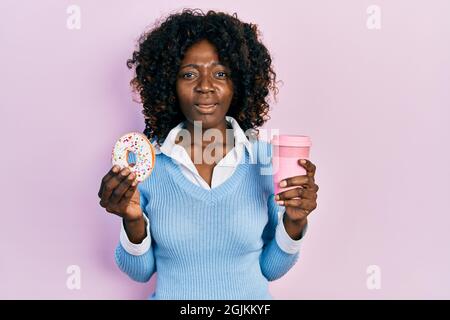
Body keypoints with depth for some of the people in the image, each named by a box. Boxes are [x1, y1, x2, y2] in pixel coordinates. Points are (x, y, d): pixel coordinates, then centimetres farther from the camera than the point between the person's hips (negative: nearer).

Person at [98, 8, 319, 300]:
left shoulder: (267, 159, -13)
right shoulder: (146, 161, -14)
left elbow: (270, 268, -6)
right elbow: (141, 271, -6)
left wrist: (294, 223, -22)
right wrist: (133, 222, -23)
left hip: (252, 297, 0)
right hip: (171, 295, 0)